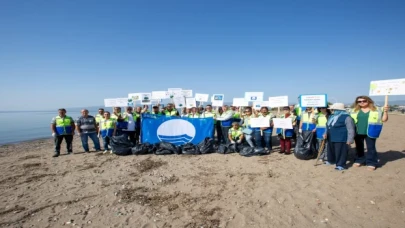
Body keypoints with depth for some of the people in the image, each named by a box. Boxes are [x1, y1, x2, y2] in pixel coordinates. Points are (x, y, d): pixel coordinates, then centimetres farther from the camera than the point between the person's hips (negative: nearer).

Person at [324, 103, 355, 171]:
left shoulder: (346, 117, -14)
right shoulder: (331, 117, 12)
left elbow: (350, 129, -15)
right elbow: (328, 126, 22)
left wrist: (350, 140, -16)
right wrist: (326, 133, 8)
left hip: (341, 139, -9)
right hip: (330, 139, 9)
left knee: (340, 152, -2)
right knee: (331, 150, 21)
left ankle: (341, 165, 9)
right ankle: (331, 160, 39)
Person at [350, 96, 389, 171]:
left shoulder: (377, 110, 4)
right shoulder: (354, 111, 7)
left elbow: (384, 120, 4)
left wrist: (385, 112, -9)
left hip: (370, 133, -2)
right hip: (358, 133, 2)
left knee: (371, 148, 3)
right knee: (359, 148, 14)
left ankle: (371, 163, 13)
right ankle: (359, 160, 27)